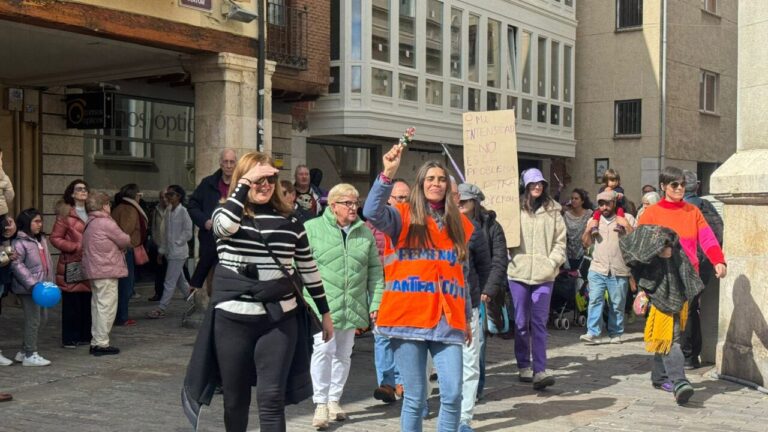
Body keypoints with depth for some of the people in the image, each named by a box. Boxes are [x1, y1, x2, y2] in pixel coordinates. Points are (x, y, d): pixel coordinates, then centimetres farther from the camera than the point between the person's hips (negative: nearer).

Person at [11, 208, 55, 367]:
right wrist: (32, 283, -24)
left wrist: (51, 281, 14)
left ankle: (24, 351, 24)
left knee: (42, 318, 13)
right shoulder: (20, 242, -14)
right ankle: (30, 355, 5)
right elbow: (16, 264, -21)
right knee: (33, 320, -5)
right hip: (28, 288, -9)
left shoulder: (41, 239, 14)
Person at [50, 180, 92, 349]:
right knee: (71, 303, -3)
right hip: (72, 266, -5)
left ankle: (85, 335, 17)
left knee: (88, 302, 7)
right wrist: (76, 247, -14)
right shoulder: (65, 214, -4)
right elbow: (55, 238, -6)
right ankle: (69, 339, 5)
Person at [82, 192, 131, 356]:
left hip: (93, 270, 10)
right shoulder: (106, 223, -14)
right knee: (107, 306, -5)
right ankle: (102, 343, -5)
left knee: (97, 306, 15)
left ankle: (96, 342, 20)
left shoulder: (89, 224, 14)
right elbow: (125, 241, -8)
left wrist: (120, 246, 7)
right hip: (107, 270, -10)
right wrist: (129, 242, 14)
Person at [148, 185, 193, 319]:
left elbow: (188, 232, -12)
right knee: (180, 281, 14)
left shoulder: (183, 211, -11)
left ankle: (161, 309, -3)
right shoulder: (168, 211, 11)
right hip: (170, 251, 8)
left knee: (169, 282, -5)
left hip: (178, 252, -8)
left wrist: (177, 242, -10)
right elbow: (165, 232, 15)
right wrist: (161, 251, 14)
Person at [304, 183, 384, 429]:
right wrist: (305, 300, -9)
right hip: (322, 304, -4)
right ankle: (321, 404, 0)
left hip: (353, 306, 4)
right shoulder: (312, 229, -3)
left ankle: (334, 400, 27)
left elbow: (375, 270, 11)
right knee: (323, 349, -11)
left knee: (343, 353, 13)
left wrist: (376, 302, 6)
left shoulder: (365, 232, 8)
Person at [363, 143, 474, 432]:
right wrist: (388, 174, -31)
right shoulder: (404, 216, 3)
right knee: (415, 398, 2)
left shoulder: (459, 223, 14)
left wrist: (466, 318, 22)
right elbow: (372, 213, -20)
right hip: (409, 319, -3)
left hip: (447, 321, 3)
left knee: (453, 394, -6)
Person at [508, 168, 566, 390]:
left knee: (539, 322, -4)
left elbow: (560, 240, 8)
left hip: (544, 274, 1)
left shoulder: (552, 210, 8)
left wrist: (553, 262, -3)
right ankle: (523, 366, 20)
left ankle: (539, 371, -5)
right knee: (521, 322, 8)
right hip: (519, 272, 0)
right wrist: (513, 258, -10)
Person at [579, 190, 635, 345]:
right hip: (597, 269, 2)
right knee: (594, 300, -10)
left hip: (619, 271, -2)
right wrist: (588, 229, 1)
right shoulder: (594, 220, 14)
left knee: (617, 304, 5)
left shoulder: (627, 218, 3)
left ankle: (615, 334, 16)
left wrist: (627, 226, -14)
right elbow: (586, 243, 18)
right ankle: (592, 334, -12)